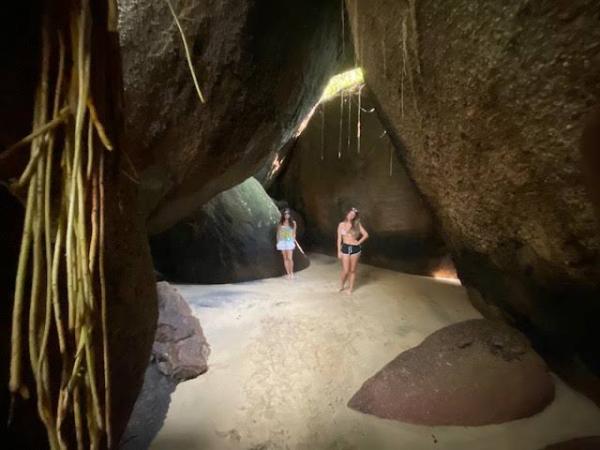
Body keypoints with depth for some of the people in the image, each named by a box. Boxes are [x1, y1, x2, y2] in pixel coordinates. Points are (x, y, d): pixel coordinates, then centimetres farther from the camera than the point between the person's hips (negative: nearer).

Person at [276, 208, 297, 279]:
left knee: (290, 258, -11)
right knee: (285, 258, 5)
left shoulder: (293, 222, 3)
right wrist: (278, 242, 3)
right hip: (282, 242, 2)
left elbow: (294, 233, 7)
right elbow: (278, 233, 8)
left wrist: (294, 241, -1)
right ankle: (288, 273, 13)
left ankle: (291, 273, 6)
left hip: (289, 242, -2)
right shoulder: (280, 223, 5)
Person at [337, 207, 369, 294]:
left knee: (352, 270, 8)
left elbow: (366, 235, -1)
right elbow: (339, 239, 3)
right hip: (345, 248, 0)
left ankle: (350, 288, 23)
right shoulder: (341, 224, 2)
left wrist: (358, 242, -4)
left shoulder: (357, 224, 1)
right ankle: (341, 285, 25)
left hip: (355, 248, 0)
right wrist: (339, 251, 0)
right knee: (345, 270, -2)